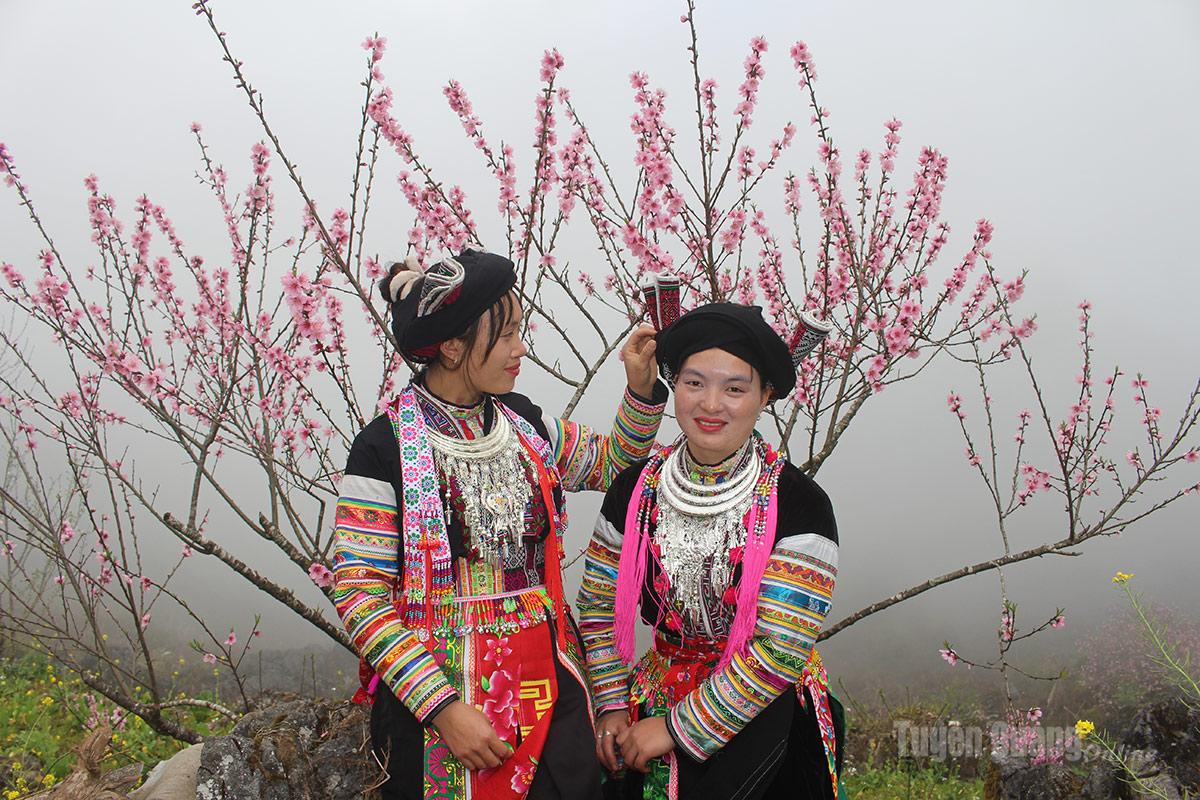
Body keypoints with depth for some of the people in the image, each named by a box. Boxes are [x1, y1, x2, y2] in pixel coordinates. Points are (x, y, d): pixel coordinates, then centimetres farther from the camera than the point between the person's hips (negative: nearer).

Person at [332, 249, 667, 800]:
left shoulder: (521, 421, 4)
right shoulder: (385, 449, -12)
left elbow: (611, 463, 20)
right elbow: (358, 594, -14)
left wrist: (641, 386, 4)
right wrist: (442, 707, -19)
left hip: (549, 688, 5)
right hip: (433, 700, -5)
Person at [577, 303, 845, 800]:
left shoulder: (799, 504, -17)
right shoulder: (635, 490, -6)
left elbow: (780, 649, -19)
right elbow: (599, 607, 4)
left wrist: (677, 729, -17)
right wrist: (612, 708, -3)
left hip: (763, 718, -3)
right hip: (656, 698, 3)